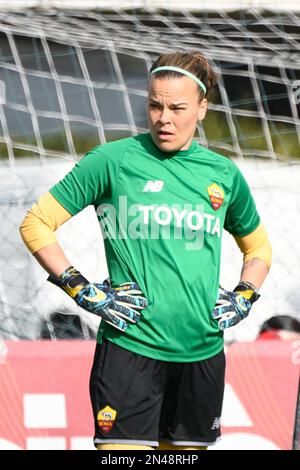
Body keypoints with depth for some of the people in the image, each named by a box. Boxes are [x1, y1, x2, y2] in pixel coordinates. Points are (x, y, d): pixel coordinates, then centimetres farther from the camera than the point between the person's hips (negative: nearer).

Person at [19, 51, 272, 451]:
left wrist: (243, 298, 9)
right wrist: (84, 292, -6)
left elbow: (259, 248, 26)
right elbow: (36, 224, 1)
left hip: (203, 355, 4)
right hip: (130, 349, -4)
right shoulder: (113, 160, -3)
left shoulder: (223, 175, 8)